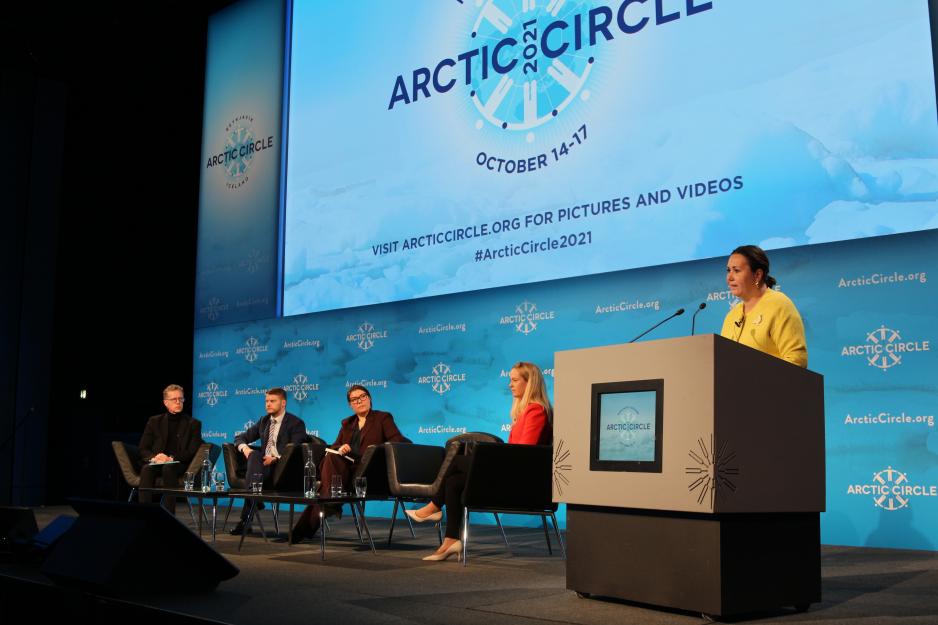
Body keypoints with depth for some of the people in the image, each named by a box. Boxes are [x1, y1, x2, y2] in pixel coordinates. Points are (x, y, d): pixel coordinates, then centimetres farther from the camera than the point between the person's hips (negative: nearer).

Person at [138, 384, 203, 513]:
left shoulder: (193, 424, 9)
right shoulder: (154, 421, 16)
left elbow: (192, 452, -1)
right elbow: (143, 449, 11)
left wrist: (172, 458, -18)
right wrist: (153, 458, -13)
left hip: (180, 465, -2)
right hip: (157, 464, 2)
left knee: (168, 468, -36)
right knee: (146, 469, -32)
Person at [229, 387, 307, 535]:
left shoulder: (296, 423, 3)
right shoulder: (264, 421, 22)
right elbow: (240, 438, 23)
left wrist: (276, 459, -24)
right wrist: (244, 447, -2)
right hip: (263, 466, 5)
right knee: (255, 455, -31)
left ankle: (245, 519, -36)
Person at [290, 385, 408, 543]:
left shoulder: (383, 418, 13)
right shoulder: (347, 423, 27)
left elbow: (399, 441, 0)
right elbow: (334, 446, 18)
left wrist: (379, 448, -19)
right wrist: (340, 448, -7)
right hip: (344, 467, 4)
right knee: (331, 457, -31)